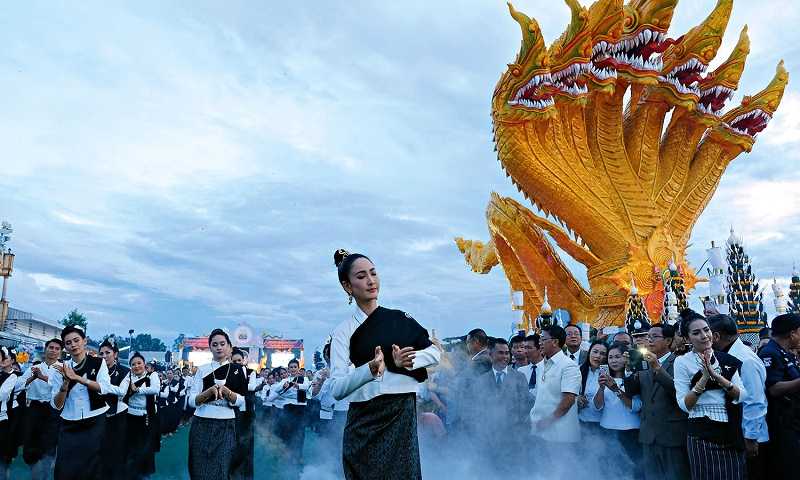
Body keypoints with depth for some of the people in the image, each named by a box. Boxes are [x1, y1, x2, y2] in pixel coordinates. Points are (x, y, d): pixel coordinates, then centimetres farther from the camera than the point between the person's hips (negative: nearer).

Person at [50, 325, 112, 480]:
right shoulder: (62, 368, 1)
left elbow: (104, 388, -16)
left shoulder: (98, 362, -1)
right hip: (69, 426, 1)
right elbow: (57, 405, -3)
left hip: (95, 424, -1)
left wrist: (76, 377, -23)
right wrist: (66, 383, -20)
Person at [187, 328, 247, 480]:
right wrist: (211, 390, -18)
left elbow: (240, 401, -2)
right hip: (202, 425, 1)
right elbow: (192, 401, -2)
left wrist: (225, 390, -18)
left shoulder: (238, 370, 4)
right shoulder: (202, 369, 5)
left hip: (226, 427, 0)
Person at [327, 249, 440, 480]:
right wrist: (371, 369, -27)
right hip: (365, 422, -1)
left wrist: (402, 362, -10)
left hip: (402, 416, 1)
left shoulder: (400, 318, 7)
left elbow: (435, 353, 8)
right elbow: (337, 389, -10)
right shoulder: (344, 330, -1)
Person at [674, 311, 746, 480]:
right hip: (702, 434, -3)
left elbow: (741, 395, -2)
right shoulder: (682, 361, -5)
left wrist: (716, 375, -16)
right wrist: (704, 378, -20)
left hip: (731, 432, 4)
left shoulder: (727, 359, 7)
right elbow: (684, 405, -10)